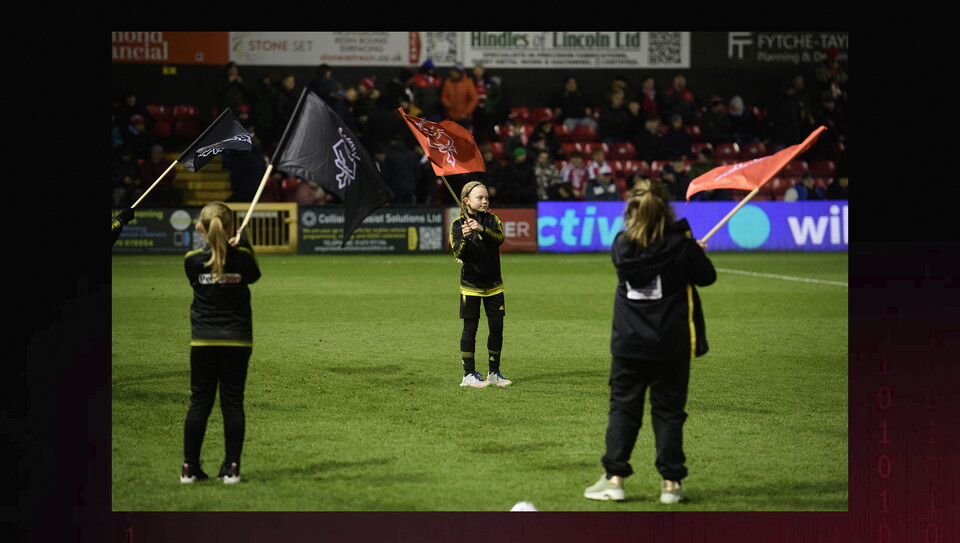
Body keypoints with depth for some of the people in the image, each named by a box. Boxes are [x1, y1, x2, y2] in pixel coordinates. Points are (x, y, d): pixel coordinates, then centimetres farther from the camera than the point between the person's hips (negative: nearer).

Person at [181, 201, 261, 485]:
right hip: (237, 339, 0)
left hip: (203, 341, 0)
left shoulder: (192, 260, -7)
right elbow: (254, 276, 13)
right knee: (233, 403, 4)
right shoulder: (242, 257, -8)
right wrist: (242, 243, 19)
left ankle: (190, 467, 6)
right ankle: (231, 468, 2)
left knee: (199, 403, 6)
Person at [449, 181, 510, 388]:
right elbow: (459, 254, -16)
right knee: (470, 327, -1)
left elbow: (499, 239, -17)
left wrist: (481, 229, -34)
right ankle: (469, 374, 5)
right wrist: (465, 238, -36)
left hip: (493, 283, 3)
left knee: (497, 327, 5)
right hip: (470, 283, -3)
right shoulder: (457, 225, -5)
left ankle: (494, 373, 16)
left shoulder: (492, 219, 2)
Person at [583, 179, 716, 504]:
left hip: (628, 343, 2)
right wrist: (698, 253, 21)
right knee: (668, 411, 5)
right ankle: (671, 482, 6)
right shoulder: (680, 244, -10)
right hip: (671, 343, -2)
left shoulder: (622, 245, -4)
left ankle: (614, 478, 6)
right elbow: (707, 277, 1)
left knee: (623, 408, 10)